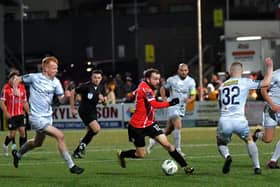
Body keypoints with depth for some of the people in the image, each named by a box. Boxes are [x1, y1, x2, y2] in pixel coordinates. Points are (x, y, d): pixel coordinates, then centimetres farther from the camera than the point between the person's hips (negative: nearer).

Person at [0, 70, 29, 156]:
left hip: (20, 114, 4)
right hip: (11, 115, -4)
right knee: (12, 133, -2)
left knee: (22, 131, -5)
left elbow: (25, 102, 16)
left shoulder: (22, 88, 7)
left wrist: (28, 112, 10)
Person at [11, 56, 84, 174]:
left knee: (37, 142, 25)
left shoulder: (55, 82, 0)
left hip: (48, 116, 7)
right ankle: (71, 166, -15)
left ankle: (18, 154, 51)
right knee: (60, 136, -19)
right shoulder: (34, 77, -11)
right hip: (37, 117, -7)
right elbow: (18, 80, 5)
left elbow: (61, 99, -4)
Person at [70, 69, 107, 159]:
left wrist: (103, 99, -13)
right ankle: (83, 144, -1)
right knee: (96, 129, -21)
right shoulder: (86, 86, -16)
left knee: (90, 132, 11)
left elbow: (105, 101, 13)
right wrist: (73, 108, -8)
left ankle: (77, 151, 24)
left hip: (93, 111, 8)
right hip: (84, 111, -8)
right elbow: (72, 93, -9)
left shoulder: (101, 87, 3)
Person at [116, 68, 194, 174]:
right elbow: (155, 104, -36)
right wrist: (169, 103, -42)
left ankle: (185, 166, -9)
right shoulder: (144, 88, -23)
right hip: (137, 126, -8)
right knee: (140, 154, 4)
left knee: (167, 145, -7)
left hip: (149, 124, 8)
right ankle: (121, 154, 33)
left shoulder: (147, 88, 5)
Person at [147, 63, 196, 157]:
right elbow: (163, 89, 10)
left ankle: (154, 140, 30)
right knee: (178, 126, -19)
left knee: (169, 130, 10)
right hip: (173, 106, -4)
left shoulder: (191, 81, 0)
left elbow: (193, 96, -4)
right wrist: (164, 99, -4)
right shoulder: (172, 80, -5)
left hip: (182, 107, 4)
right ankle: (177, 150, -13)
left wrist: (189, 100, -26)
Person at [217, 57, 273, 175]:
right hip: (239, 120, -1)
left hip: (224, 121, 2)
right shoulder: (245, 82, 6)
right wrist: (270, 67, 20)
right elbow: (266, 83, 7)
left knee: (221, 143, 26)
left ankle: (227, 156, -7)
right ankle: (257, 166, 18)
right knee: (249, 140, 27)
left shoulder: (222, 86, 18)